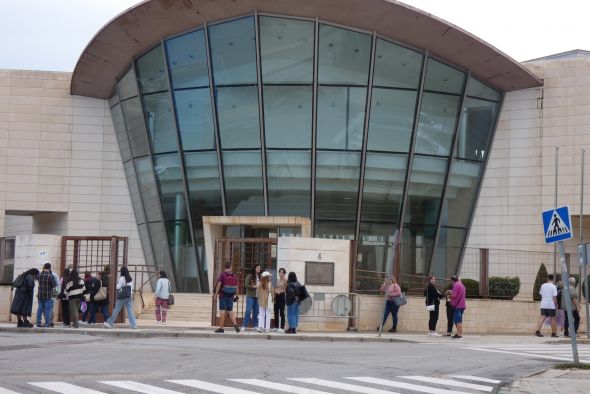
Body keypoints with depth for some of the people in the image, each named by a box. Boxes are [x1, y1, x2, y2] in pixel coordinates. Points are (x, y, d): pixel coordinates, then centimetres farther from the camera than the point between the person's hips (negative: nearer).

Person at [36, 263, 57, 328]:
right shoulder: (50, 276, -11)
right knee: (47, 309, 0)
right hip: (48, 295, -4)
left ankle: (38, 323, 8)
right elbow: (54, 285, -8)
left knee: (40, 309, 9)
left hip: (40, 295, 4)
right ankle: (47, 323, -1)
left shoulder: (39, 275, 3)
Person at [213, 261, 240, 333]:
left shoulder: (222, 274, -6)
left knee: (222, 311, 0)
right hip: (231, 296, 3)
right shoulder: (234, 275, 4)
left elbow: (219, 285, -12)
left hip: (223, 295, -3)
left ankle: (221, 328, 3)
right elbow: (236, 287, 5)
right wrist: (236, 296, 14)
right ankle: (235, 324, -6)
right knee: (230, 311, 12)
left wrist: (215, 294, -8)